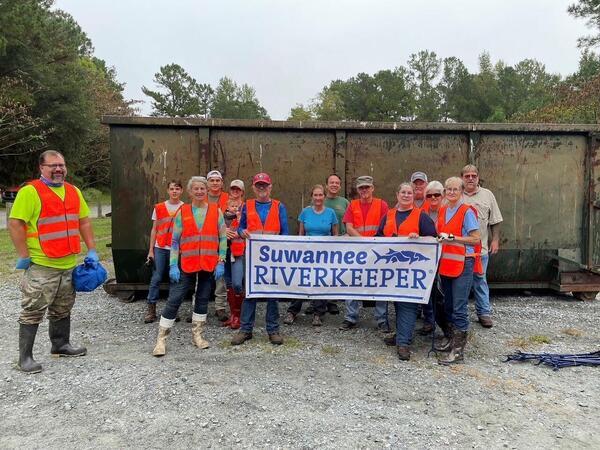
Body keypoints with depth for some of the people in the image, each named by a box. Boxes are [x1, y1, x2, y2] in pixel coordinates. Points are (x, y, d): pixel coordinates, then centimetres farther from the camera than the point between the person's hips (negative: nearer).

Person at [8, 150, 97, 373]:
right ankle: (25, 357, 11)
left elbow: (84, 221, 16)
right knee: (33, 311, 0)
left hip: (69, 264, 7)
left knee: (63, 309, 19)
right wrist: (24, 256, -16)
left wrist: (91, 250, 11)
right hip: (41, 265, -7)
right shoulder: (30, 191, -10)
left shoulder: (73, 191, 11)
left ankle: (61, 344, 35)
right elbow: (15, 224, -14)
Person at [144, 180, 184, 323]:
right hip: (160, 248, 1)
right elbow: (154, 230, 10)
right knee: (156, 278, 0)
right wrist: (151, 251, 5)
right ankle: (151, 310, 7)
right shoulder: (159, 207, 7)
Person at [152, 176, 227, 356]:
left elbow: (223, 238, 5)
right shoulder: (182, 212, 2)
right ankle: (161, 340, 8)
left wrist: (221, 262, -1)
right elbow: (174, 240, 2)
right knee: (174, 300, -2)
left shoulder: (216, 211, 3)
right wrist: (173, 265, -5)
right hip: (186, 265, -1)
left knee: (202, 299, 11)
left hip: (209, 266, 1)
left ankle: (197, 335, 26)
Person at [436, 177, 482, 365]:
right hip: (446, 263, 7)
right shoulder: (442, 211, 12)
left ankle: (458, 350, 0)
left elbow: (476, 239, -11)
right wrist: (439, 238, 4)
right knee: (449, 305, 16)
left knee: (459, 308, -5)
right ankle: (453, 339, 30)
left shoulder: (467, 212, -8)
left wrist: (452, 238, -18)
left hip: (463, 264, -7)